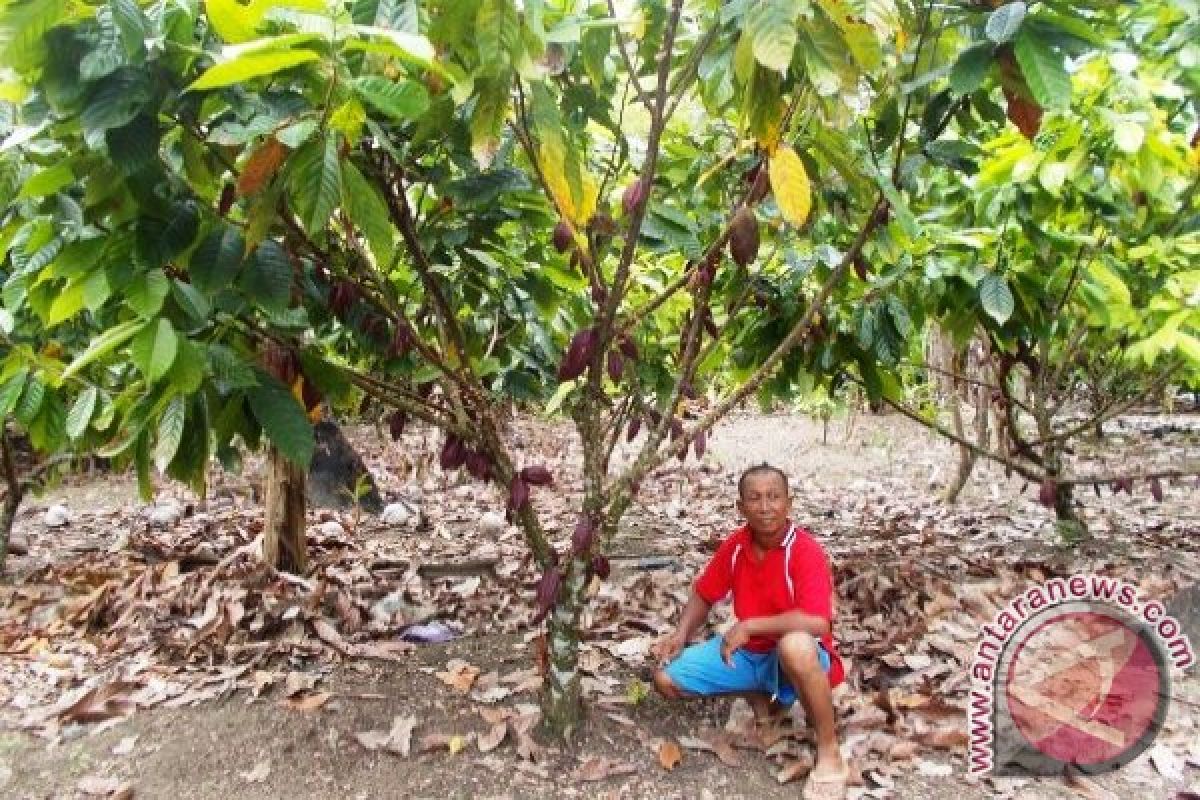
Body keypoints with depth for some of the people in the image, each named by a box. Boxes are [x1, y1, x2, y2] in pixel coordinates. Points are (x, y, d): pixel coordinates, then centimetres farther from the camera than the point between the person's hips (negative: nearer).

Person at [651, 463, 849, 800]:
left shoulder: (805, 550, -22)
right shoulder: (735, 545, -5)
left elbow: (817, 622, -34)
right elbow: (704, 594, 10)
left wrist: (748, 626, -29)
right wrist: (681, 634, -8)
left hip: (794, 657, -6)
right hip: (746, 652, 6)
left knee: (795, 646, -43)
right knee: (666, 679, -6)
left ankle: (829, 753, -19)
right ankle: (759, 695, 13)